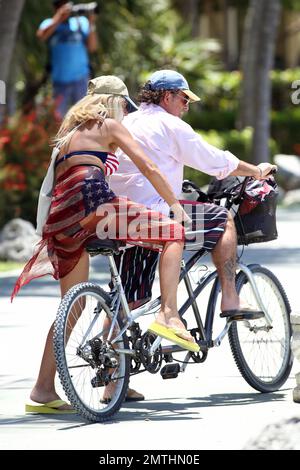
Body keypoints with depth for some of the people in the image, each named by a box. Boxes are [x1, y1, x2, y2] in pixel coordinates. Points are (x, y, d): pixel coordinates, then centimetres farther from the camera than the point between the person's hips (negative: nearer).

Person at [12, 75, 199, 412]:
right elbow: (147, 168, 5)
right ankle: (168, 313, -18)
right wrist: (176, 205, 10)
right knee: (172, 231, 0)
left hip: (62, 220, 7)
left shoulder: (69, 132, 32)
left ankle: (43, 389, 11)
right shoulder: (109, 125, 10)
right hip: (92, 205, -7)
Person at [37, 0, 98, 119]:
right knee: (58, 116, 3)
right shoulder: (49, 24, 6)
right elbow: (41, 35, -17)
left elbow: (92, 47, 3)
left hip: (80, 78, 0)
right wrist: (58, 18, -18)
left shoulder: (81, 22, 8)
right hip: (60, 79, 0)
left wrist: (92, 25, -5)